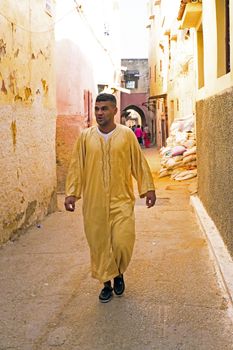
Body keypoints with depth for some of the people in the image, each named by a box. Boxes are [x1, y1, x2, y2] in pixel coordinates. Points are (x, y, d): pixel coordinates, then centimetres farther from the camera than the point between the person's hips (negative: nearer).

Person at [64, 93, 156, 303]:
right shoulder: (86, 136, 2)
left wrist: (148, 189, 1)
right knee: (99, 244, 7)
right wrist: (71, 193, -2)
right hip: (94, 202, 2)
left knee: (122, 242, -6)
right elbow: (76, 166, 4)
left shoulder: (127, 135, -1)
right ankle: (107, 282, 26)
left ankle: (119, 273, 24)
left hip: (121, 200, -1)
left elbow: (139, 163, 3)